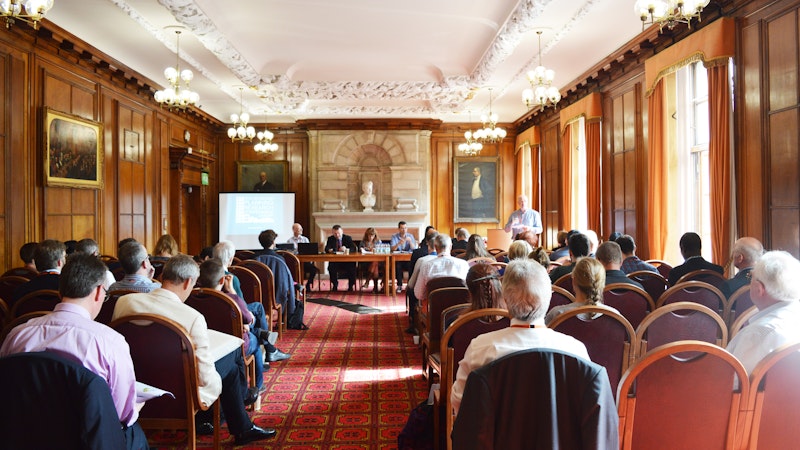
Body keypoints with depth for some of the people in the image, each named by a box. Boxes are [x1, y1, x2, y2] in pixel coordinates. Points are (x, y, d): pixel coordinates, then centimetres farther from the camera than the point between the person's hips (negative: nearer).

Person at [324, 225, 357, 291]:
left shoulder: (348, 238, 5)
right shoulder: (330, 239, 9)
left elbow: (354, 249, -7)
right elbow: (326, 249, -4)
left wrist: (346, 249, -27)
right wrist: (329, 250, -29)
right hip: (334, 261, 1)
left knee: (352, 267, -31)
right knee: (331, 267, -32)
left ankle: (351, 286, -11)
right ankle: (335, 285, -9)